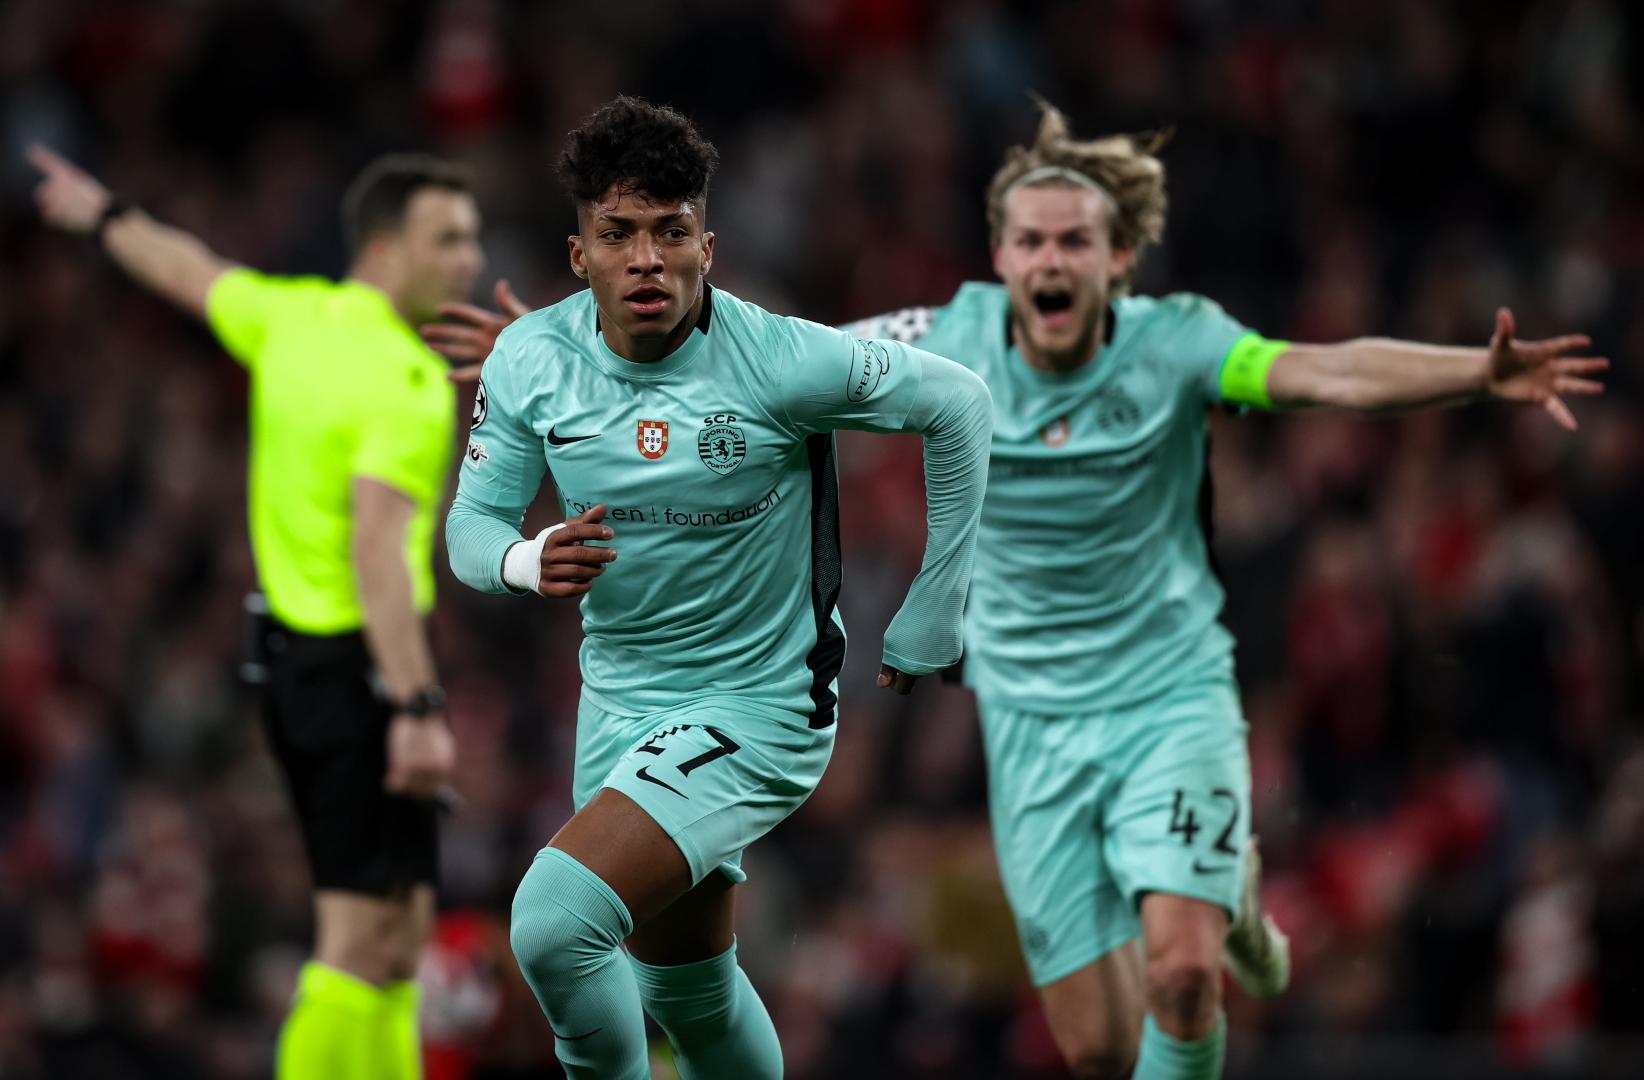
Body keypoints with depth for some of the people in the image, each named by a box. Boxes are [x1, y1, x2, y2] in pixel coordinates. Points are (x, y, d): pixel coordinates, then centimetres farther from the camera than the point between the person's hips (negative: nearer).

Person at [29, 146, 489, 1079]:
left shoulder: (293, 319, 7)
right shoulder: (410, 382, -18)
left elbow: (193, 274, 27)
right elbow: (377, 550, -27)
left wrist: (106, 218, 47)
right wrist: (418, 710, -32)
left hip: (294, 653, 9)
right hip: (362, 663, -9)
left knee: (400, 931, 14)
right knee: (366, 941, -10)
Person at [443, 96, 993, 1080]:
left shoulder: (779, 360, -21)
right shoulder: (530, 359, -9)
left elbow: (957, 403, -8)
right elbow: (472, 525, -1)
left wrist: (935, 612, -3)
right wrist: (530, 562, -26)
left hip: (757, 712, -6)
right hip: (620, 698, 6)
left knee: (555, 919, -24)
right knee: (687, 989, 21)